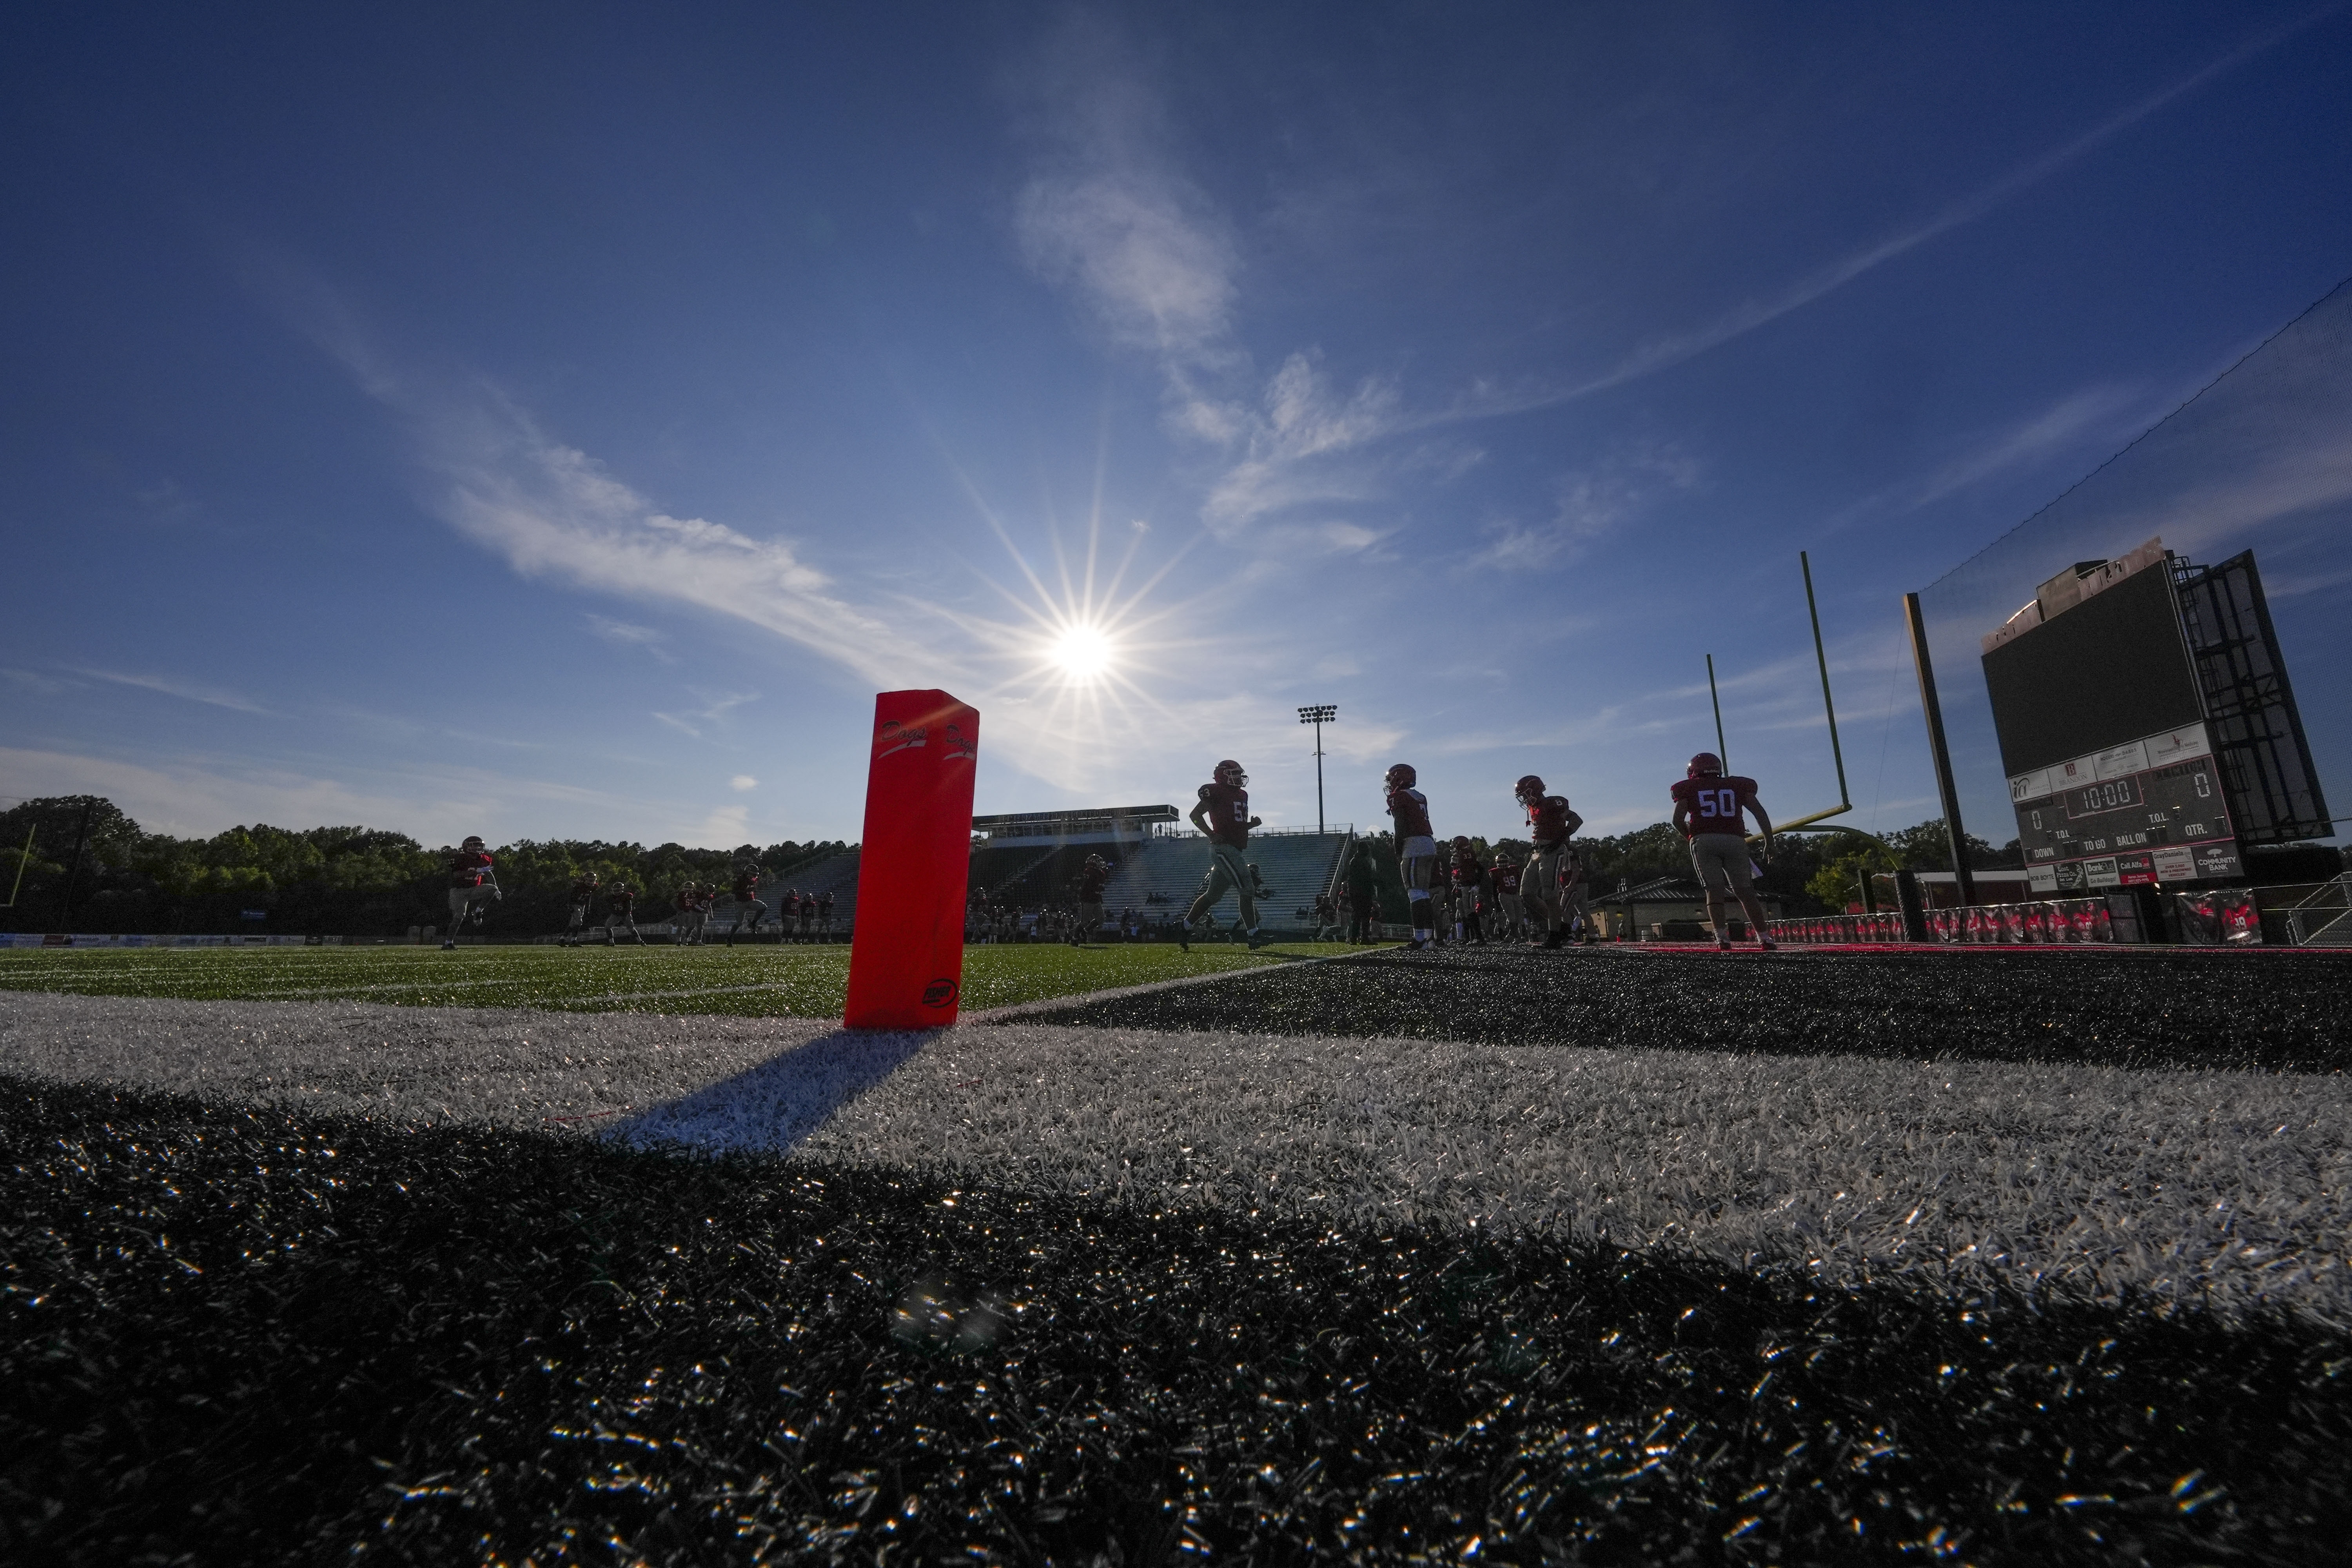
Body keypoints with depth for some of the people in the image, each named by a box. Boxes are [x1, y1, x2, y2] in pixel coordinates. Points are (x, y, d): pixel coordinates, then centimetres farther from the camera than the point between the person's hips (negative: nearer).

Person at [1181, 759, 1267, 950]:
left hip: (1235, 851, 9)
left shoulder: (1242, 795, 19)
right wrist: (1212, 835, -17)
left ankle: (1184, 930, 20)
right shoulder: (1216, 792, -7)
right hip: (1224, 848, -9)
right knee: (1247, 889, -11)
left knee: (1212, 895, 12)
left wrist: (1251, 824, 6)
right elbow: (1195, 814, -8)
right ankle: (1253, 935, -6)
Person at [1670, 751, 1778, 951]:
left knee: (1714, 891, -3)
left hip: (1704, 841, -2)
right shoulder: (1738, 785, 18)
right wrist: (1769, 842, 10)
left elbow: (1678, 821, 5)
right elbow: (1760, 813, 9)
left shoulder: (1689, 789, 13)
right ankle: (1763, 938, 3)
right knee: (1746, 892, 7)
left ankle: (1722, 937, -13)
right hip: (1735, 840, 2)